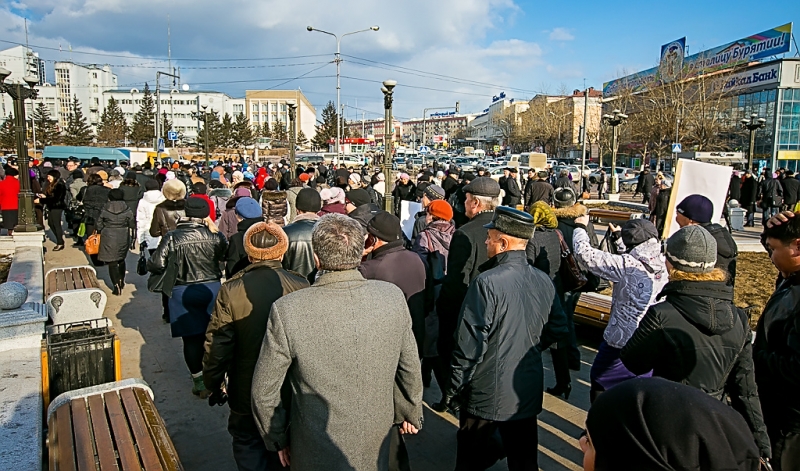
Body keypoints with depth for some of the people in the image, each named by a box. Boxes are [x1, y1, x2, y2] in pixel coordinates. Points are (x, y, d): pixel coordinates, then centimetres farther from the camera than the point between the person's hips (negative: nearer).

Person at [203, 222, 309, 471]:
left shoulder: (231, 291, -18)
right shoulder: (301, 287, -15)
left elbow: (217, 345, -13)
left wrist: (213, 384, 3)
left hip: (246, 391, -2)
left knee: (248, 444, 20)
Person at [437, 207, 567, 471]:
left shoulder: (488, 282, -22)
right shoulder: (544, 281, -3)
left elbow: (470, 344, -20)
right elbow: (558, 331, 8)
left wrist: (452, 391, -9)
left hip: (486, 396, -6)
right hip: (529, 393, 6)